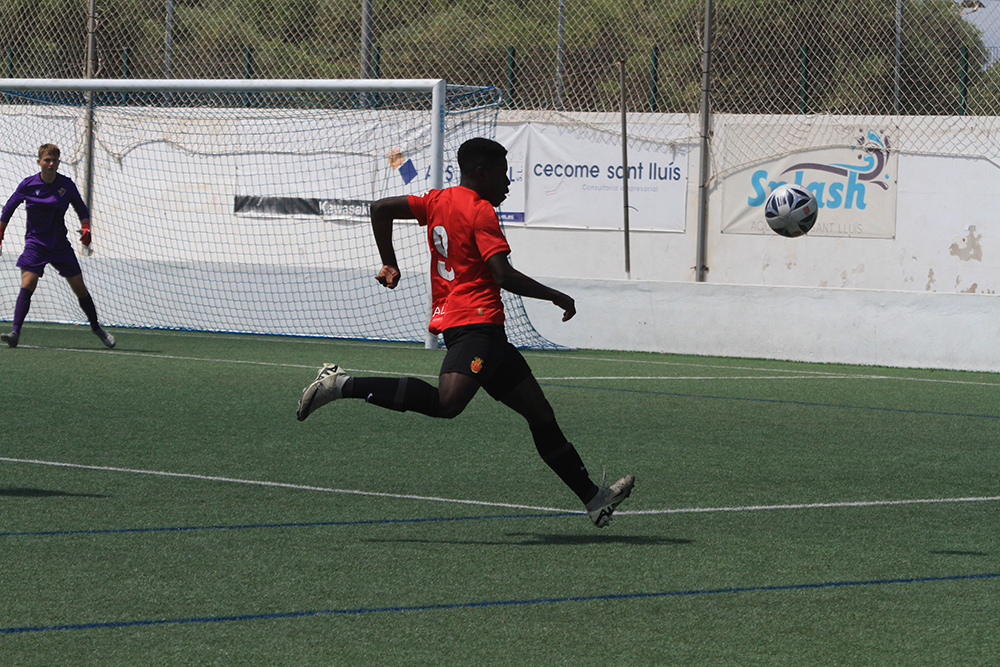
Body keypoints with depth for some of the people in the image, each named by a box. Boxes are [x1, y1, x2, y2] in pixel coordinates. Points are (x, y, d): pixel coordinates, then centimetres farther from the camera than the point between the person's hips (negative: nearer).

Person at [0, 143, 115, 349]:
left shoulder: (67, 185, -4)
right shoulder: (28, 185, -7)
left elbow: (81, 209, 12)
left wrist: (86, 228, -6)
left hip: (60, 245, 2)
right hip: (35, 244, -2)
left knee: (79, 288, 4)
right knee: (27, 285, -20)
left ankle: (96, 327, 24)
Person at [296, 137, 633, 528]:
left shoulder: (440, 200, 17)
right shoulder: (480, 211, -7)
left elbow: (381, 209, 16)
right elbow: (504, 276, -16)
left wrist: (390, 265, 26)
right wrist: (557, 298, -4)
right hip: (474, 323, -11)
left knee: (540, 413, 12)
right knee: (446, 403, -33)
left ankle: (593, 499, 15)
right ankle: (343, 385, -28)